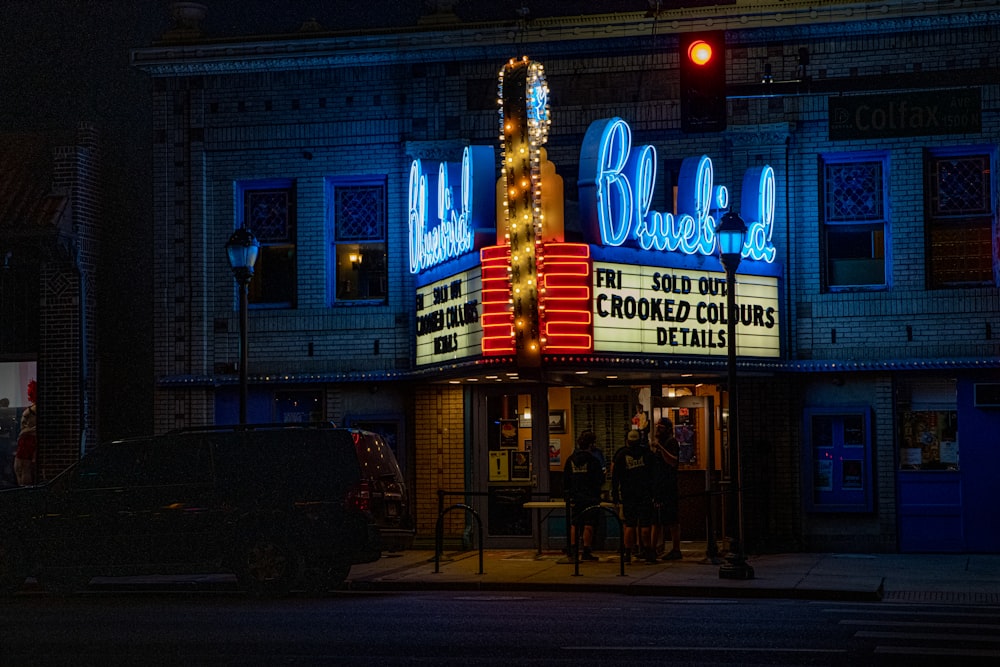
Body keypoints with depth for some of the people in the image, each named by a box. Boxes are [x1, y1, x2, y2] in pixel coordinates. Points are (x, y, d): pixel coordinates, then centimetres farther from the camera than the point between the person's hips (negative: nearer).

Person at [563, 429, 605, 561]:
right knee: (589, 525, -2)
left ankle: (573, 549, 14)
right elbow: (600, 480, -9)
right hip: (591, 498, -5)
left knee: (574, 524, 13)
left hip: (575, 498, 5)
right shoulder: (592, 460, -11)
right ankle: (586, 552, -3)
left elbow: (565, 480, 6)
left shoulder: (570, 459, 3)